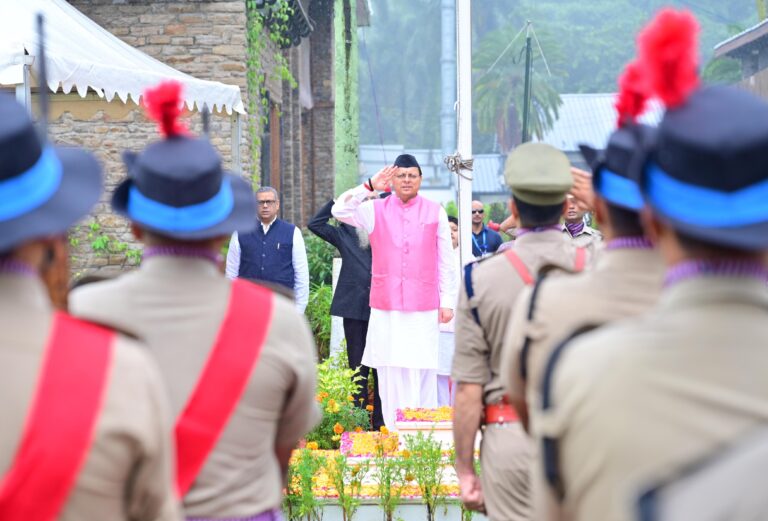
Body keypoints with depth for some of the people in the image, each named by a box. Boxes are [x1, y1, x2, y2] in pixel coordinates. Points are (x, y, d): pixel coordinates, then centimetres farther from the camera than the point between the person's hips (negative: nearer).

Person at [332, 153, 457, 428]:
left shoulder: (435, 212, 6)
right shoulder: (376, 210, 7)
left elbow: (445, 261, 7)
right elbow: (339, 210, -6)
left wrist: (447, 301, 4)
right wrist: (369, 186, -11)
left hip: (424, 307, -1)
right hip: (386, 306, 1)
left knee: (423, 371, -2)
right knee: (390, 371, 1)